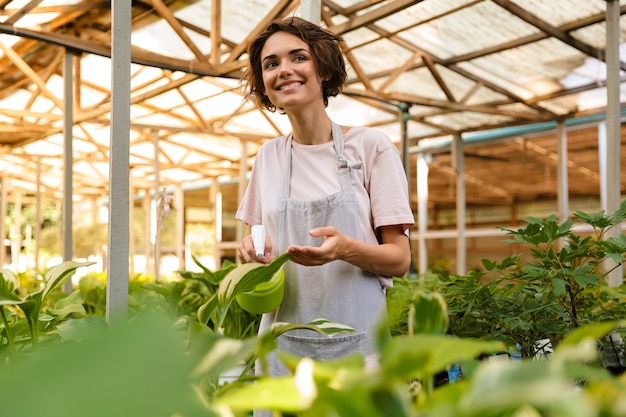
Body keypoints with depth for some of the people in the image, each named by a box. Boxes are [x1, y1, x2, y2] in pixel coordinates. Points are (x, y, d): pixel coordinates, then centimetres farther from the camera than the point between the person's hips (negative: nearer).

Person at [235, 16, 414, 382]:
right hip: (284, 340, 3)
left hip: (354, 341, -3)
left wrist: (347, 249, -24)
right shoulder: (268, 156, 7)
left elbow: (400, 259, -5)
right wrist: (252, 249, -8)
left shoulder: (371, 145, -4)